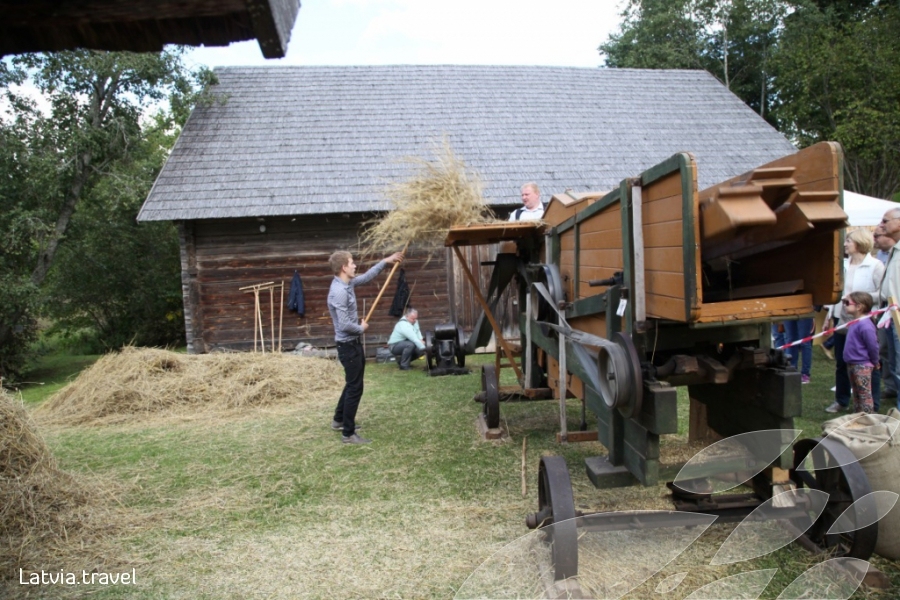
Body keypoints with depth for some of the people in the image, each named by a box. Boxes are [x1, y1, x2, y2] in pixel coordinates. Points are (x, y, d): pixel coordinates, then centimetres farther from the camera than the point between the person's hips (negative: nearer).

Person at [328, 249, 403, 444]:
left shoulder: (348, 283, 4)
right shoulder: (339, 291, -25)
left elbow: (367, 276, 23)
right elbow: (345, 325, -29)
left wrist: (386, 261, 23)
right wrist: (362, 328, -10)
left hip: (353, 343, 10)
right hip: (348, 345, -10)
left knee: (352, 384, 23)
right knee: (355, 388, -3)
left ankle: (339, 420, 38)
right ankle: (348, 434, 5)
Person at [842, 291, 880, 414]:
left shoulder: (865, 325, -21)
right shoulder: (854, 322, 9)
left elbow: (873, 345, -19)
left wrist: (874, 362, -6)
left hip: (862, 366, -10)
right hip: (852, 365, 10)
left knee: (865, 394, -4)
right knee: (856, 394, 18)